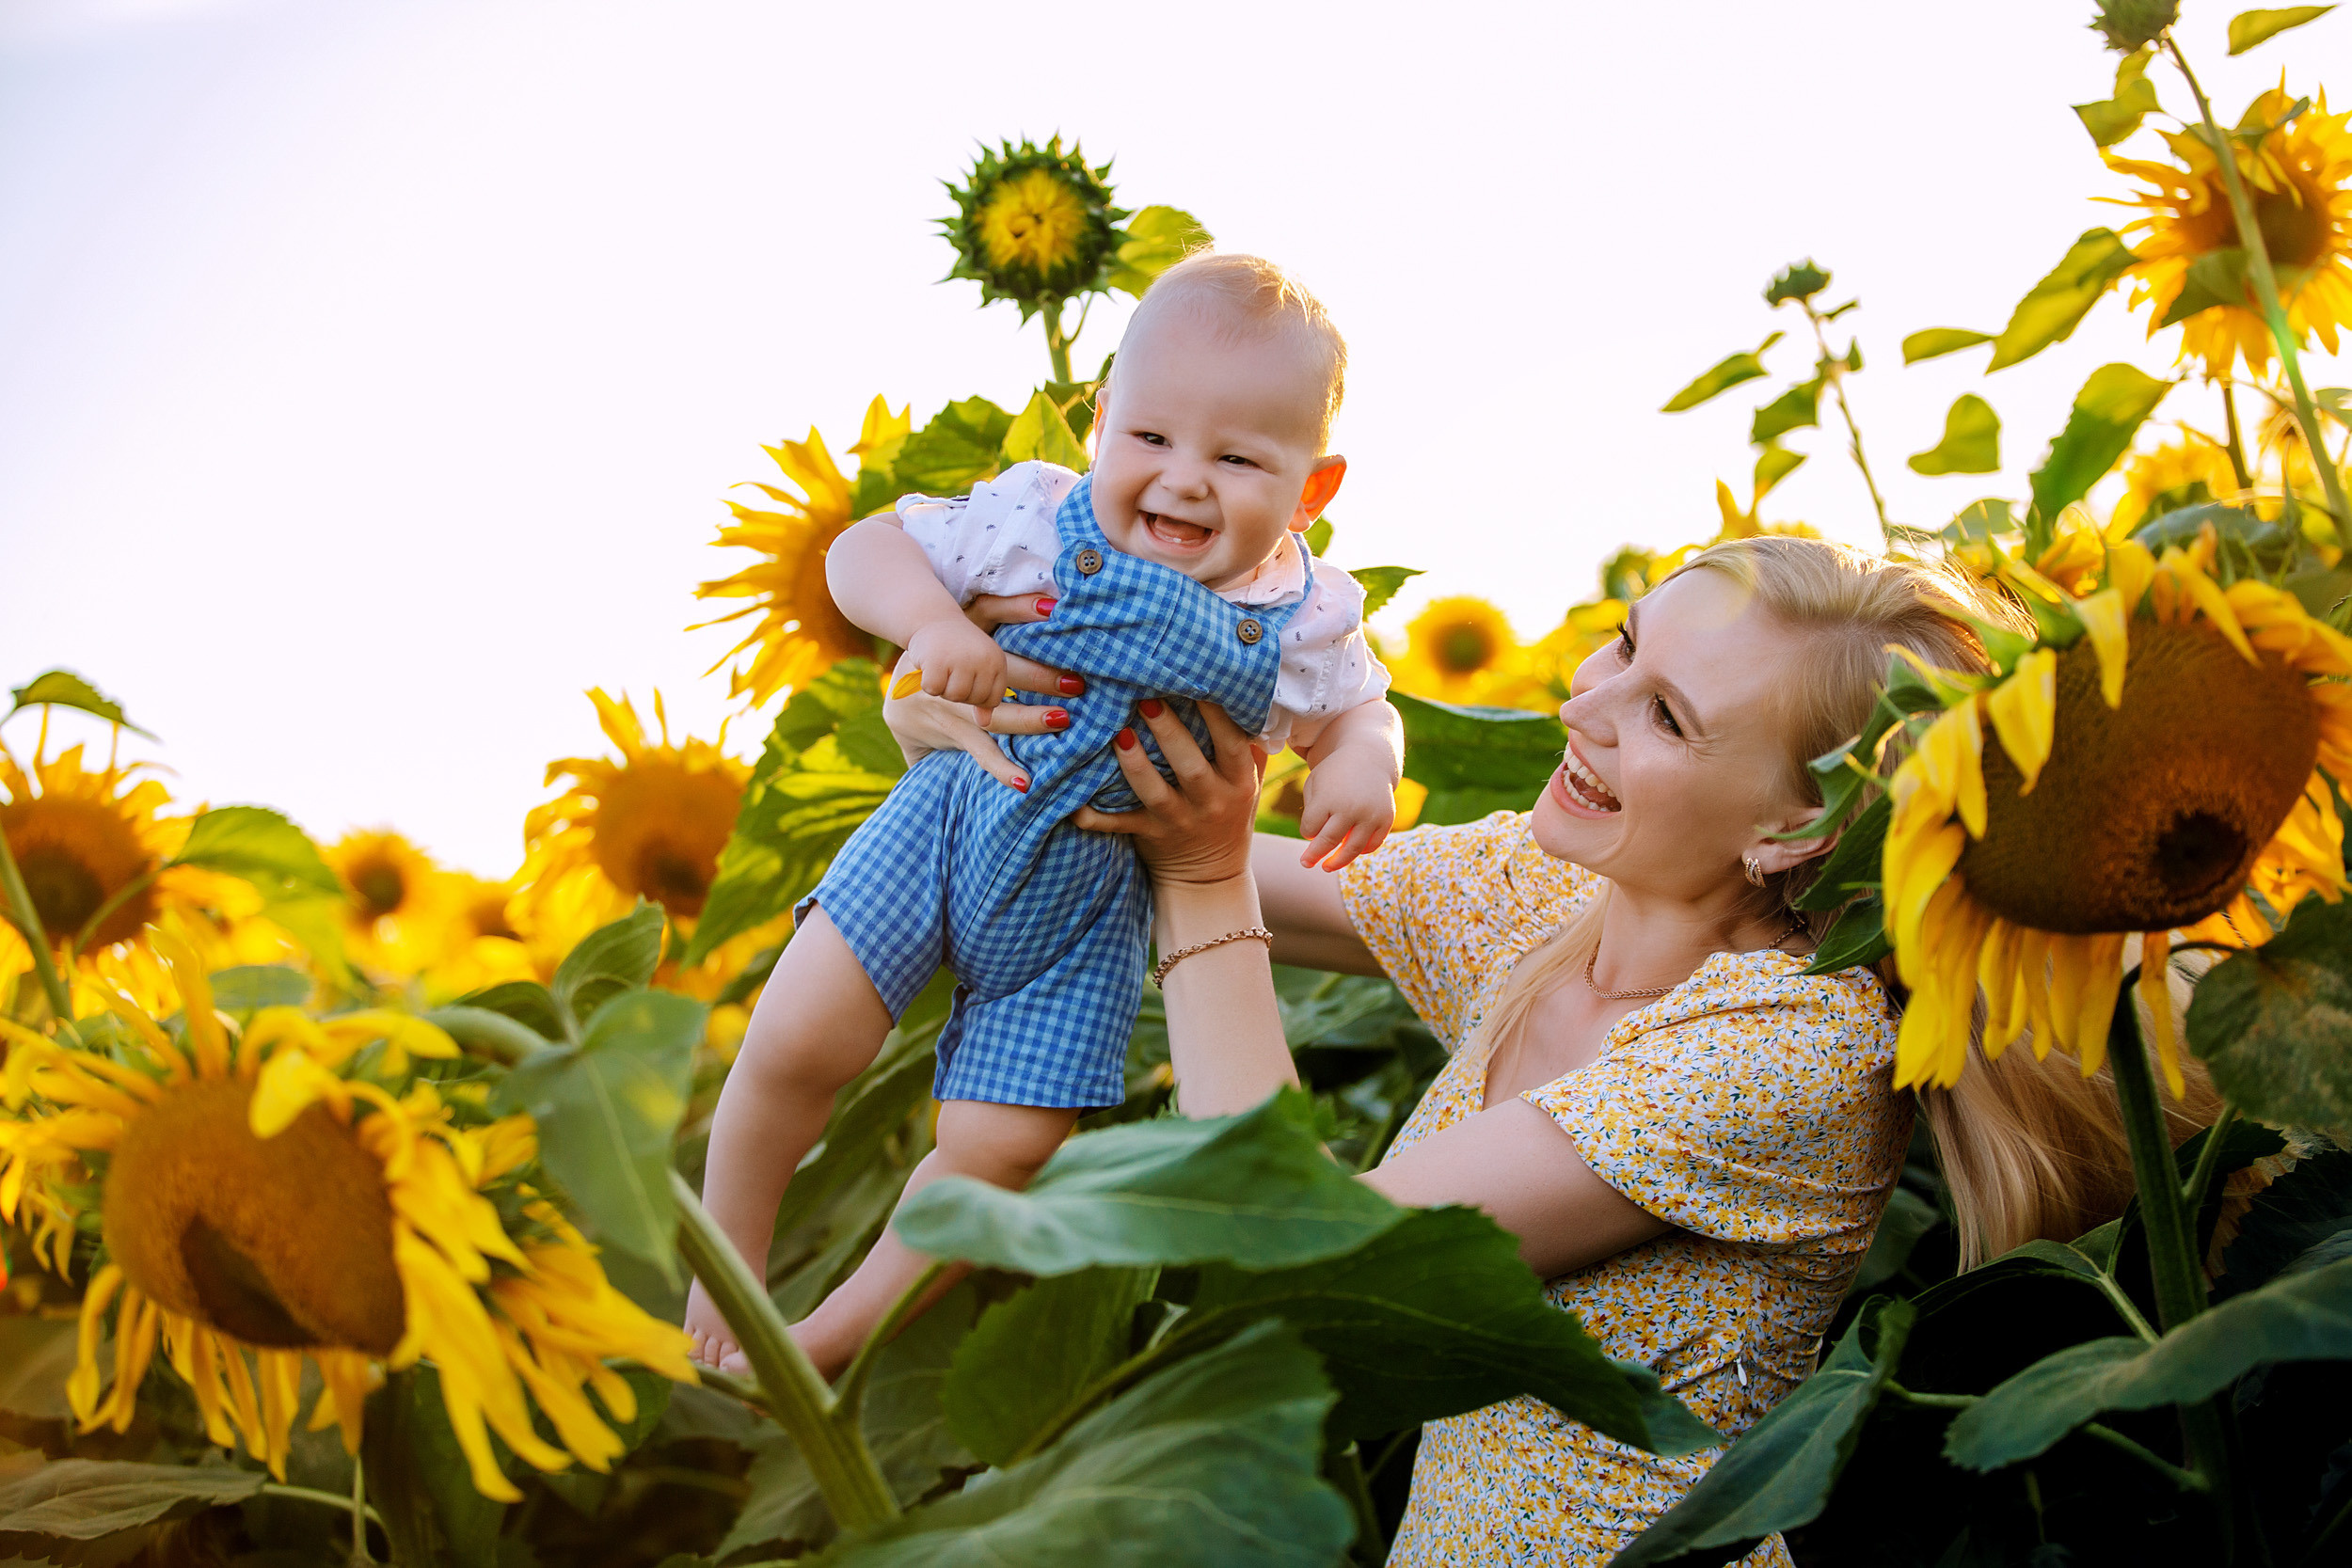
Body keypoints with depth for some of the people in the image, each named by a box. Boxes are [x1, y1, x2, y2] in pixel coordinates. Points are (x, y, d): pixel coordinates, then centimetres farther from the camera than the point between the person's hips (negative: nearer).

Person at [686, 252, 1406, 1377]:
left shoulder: (1305, 626, -10)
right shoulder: (1032, 523, -14)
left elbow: (1358, 711, 9)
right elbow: (862, 552, -6)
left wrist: (1360, 767, -15)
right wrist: (933, 622, -27)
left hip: (1088, 907, 1)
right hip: (952, 820, -1)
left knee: (1002, 1149, -1)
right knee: (795, 1046, -8)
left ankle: (828, 1339, 22)